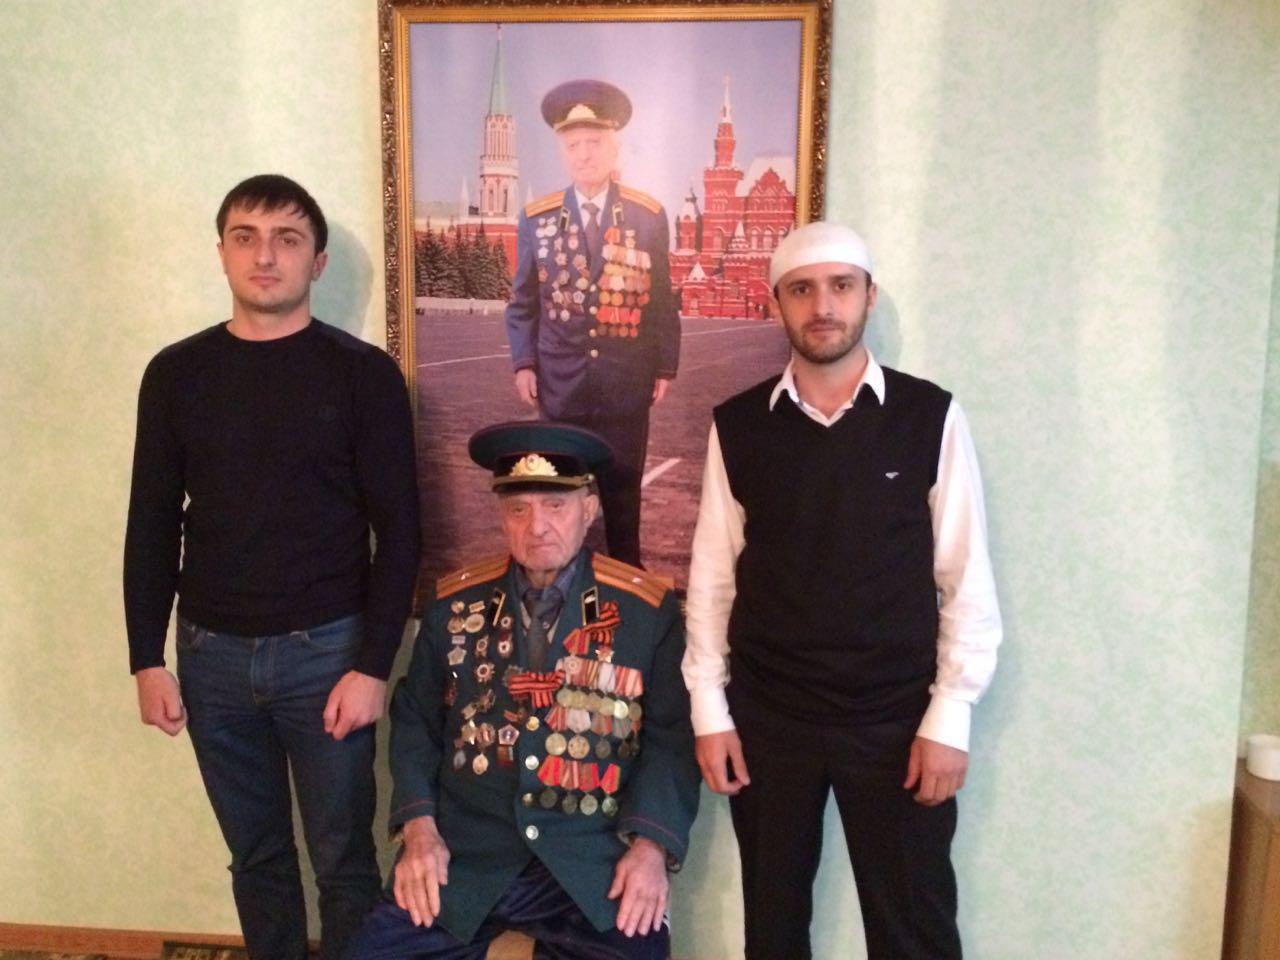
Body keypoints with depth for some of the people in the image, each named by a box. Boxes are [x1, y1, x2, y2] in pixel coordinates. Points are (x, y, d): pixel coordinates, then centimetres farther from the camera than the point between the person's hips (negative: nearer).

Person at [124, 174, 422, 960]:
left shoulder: (363, 373, -5)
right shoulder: (176, 373, 4)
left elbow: (398, 531, -7)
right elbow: (152, 528, 8)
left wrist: (373, 665, -11)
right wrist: (148, 659, 3)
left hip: (325, 651, -3)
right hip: (212, 656, 3)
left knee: (343, 858, 8)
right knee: (257, 855, 16)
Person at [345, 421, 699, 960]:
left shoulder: (648, 609, -1)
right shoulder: (455, 603, 6)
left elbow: (673, 738, 1)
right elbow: (415, 721, 13)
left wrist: (651, 844, -12)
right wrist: (419, 826, -1)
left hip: (595, 862, -2)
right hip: (463, 854, 2)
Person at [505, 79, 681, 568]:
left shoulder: (649, 217, 0)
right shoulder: (536, 220, 2)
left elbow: (662, 300, 3)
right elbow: (523, 302, 7)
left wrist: (665, 366, 1)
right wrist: (523, 363, -2)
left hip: (627, 382, 0)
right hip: (561, 380, 1)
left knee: (623, 489, 10)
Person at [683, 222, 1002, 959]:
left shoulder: (931, 417, -5)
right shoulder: (738, 425, -1)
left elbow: (968, 581, -4)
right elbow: (713, 576, 1)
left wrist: (949, 718, -7)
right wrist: (710, 710, 0)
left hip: (897, 719, -1)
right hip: (766, 716, 2)